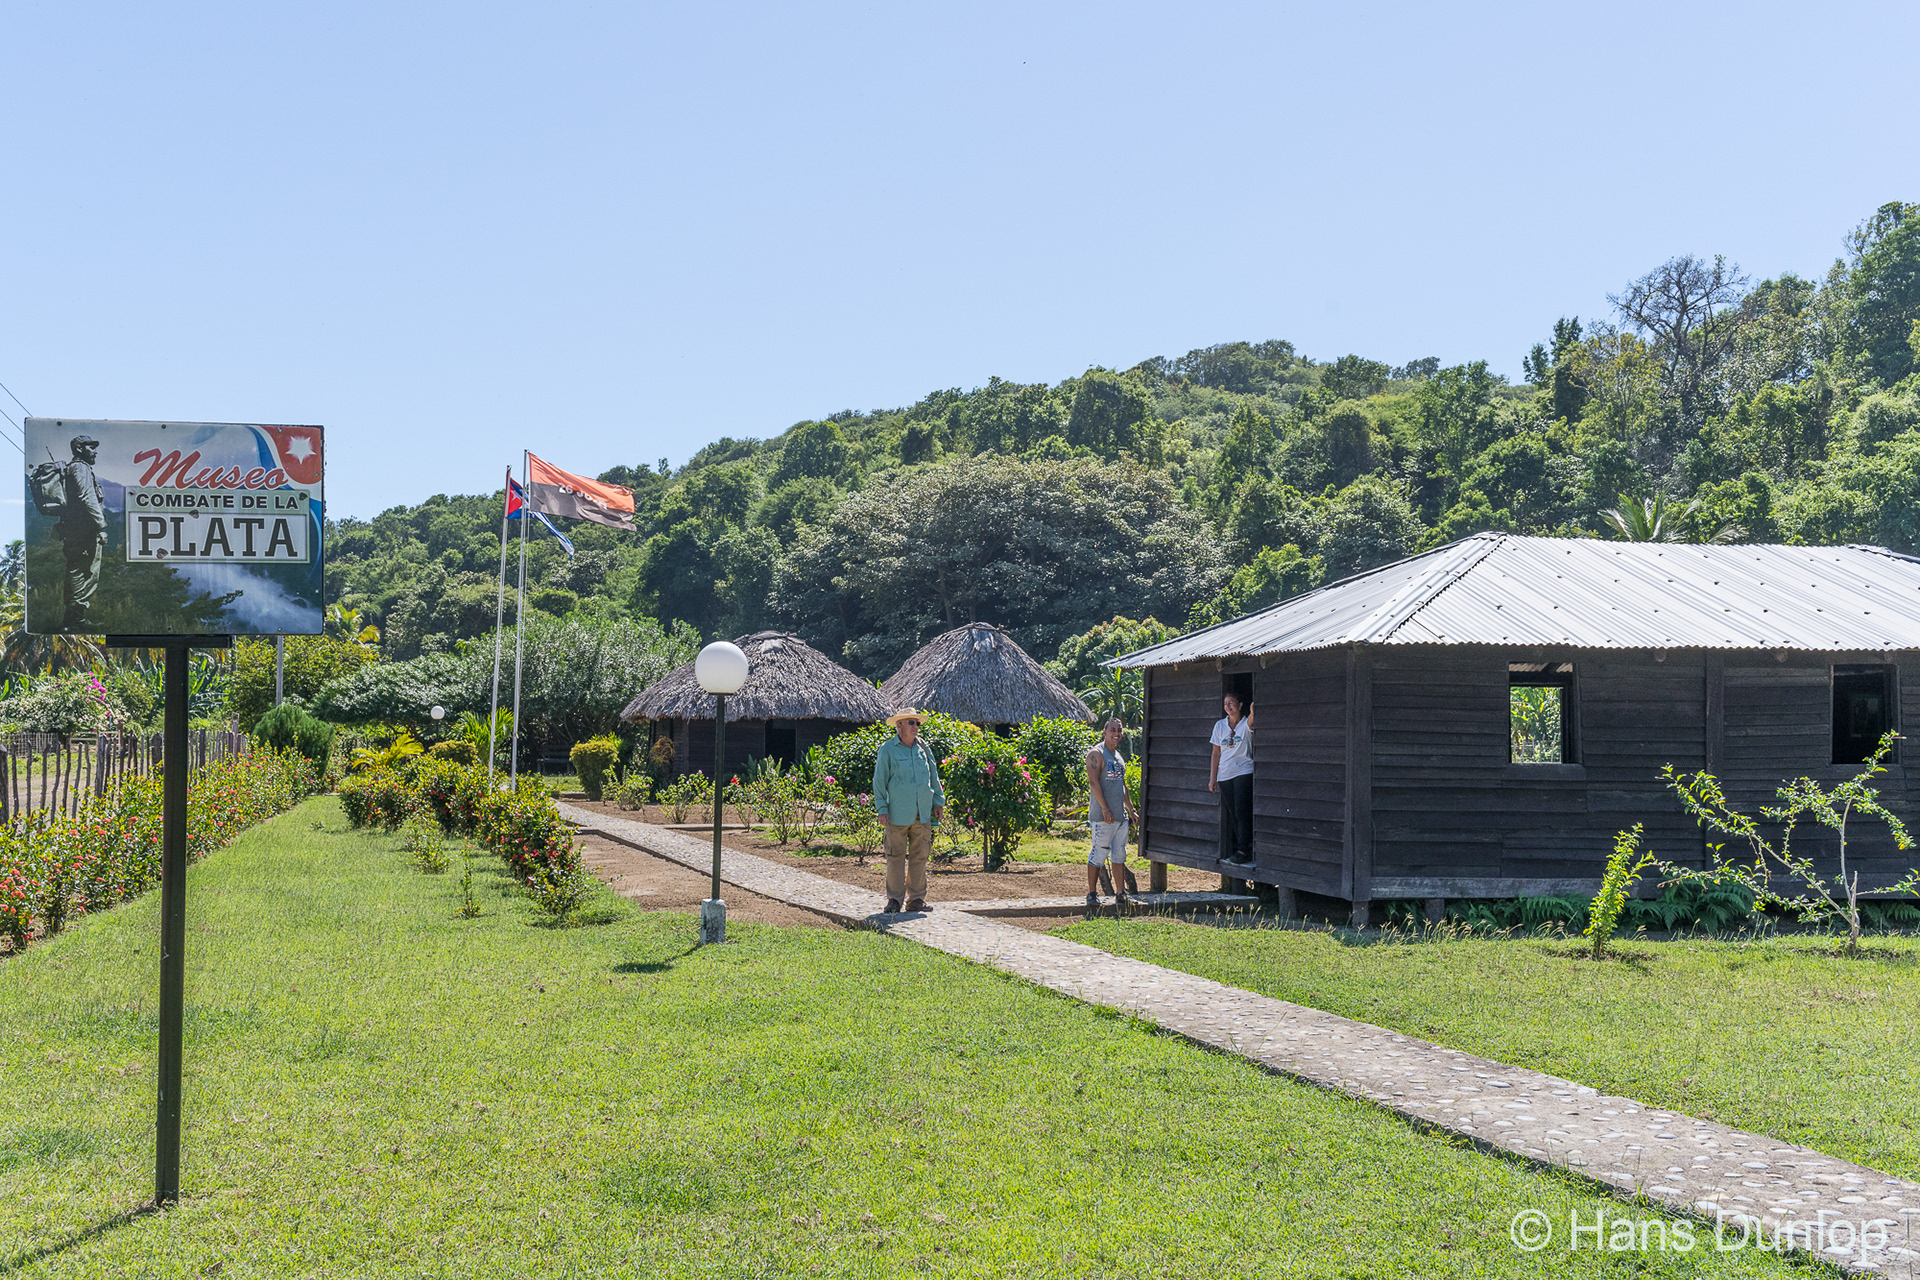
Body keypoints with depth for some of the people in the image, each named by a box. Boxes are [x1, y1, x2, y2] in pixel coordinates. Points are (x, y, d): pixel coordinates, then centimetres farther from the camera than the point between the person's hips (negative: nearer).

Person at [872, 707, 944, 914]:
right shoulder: (887, 749, -2)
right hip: (898, 814, -4)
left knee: (920, 857, 7)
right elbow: (879, 780, -1)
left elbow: (933, 776, 19)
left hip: (923, 815, 4)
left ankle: (917, 898, 14)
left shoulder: (923, 748, 11)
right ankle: (894, 899, 6)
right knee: (896, 857, -1)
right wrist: (882, 808, -6)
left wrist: (938, 802, 15)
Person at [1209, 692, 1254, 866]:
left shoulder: (1246, 724, -2)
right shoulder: (1220, 726, 9)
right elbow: (1216, 753, 11)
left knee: (1242, 812, -11)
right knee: (1232, 814, 5)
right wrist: (1212, 778, 9)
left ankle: (1243, 851, -8)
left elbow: (1252, 717, -28)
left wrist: (1253, 710, -51)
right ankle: (1239, 849, 11)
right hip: (1225, 774, 5)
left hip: (1244, 772, -4)